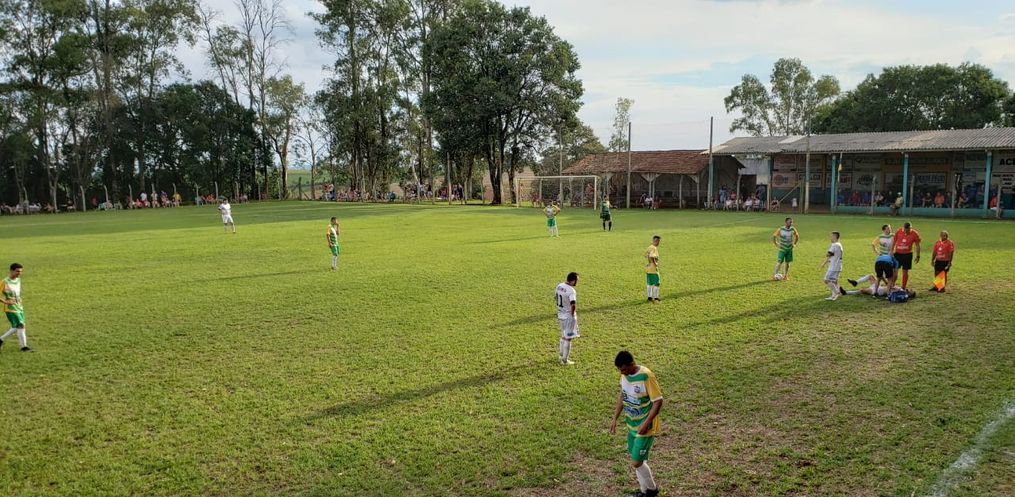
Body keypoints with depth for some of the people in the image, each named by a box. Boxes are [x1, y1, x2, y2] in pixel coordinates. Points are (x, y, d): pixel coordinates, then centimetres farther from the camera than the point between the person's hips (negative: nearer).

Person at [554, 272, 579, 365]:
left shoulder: (559, 286, 0)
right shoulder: (571, 291, -25)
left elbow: (556, 297, 18)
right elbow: (573, 305, -38)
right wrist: (573, 313, -22)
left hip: (561, 315, 8)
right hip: (569, 317, -8)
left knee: (563, 336, 24)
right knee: (568, 338, 4)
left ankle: (562, 356, 36)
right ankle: (565, 360, 11)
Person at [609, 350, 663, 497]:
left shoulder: (646, 376, -25)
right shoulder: (624, 374, -3)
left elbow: (658, 402, -20)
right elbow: (622, 395, 12)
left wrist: (646, 424, -23)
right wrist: (615, 418, 9)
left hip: (645, 427, -7)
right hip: (632, 426, 7)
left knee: (636, 463, -4)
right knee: (635, 460, 15)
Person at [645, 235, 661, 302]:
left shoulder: (649, 247, 10)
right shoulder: (654, 248, -17)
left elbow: (646, 255, 20)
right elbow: (652, 257, -29)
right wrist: (655, 264, -20)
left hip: (648, 268, 9)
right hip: (654, 269, -9)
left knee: (649, 284, 13)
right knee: (656, 283, 2)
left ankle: (649, 297, 19)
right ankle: (655, 297, 8)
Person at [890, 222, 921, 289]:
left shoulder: (915, 234, -9)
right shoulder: (898, 232, -6)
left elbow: (917, 246, 0)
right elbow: (894, 242, 6)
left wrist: (918, 256, 0)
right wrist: (892, 252, 6)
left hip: (907, 255, 0)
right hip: (897, 253, 0)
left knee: (905, 271, 6)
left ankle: (903, 287, 15)